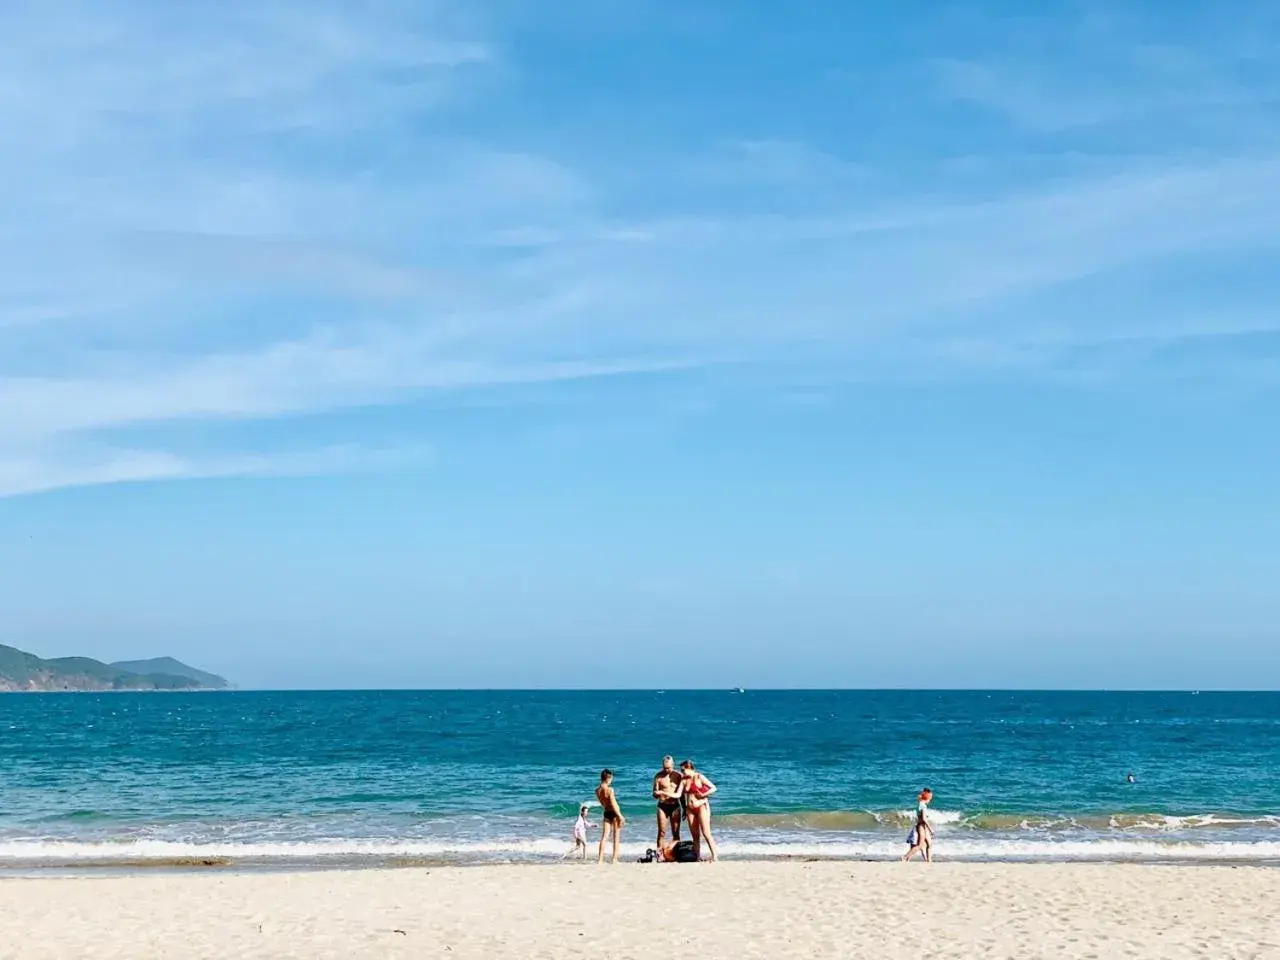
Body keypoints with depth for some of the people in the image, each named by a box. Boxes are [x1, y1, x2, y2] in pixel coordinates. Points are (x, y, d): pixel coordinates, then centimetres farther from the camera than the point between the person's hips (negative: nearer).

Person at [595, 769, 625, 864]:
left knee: (604, 836, 5)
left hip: (606, 813, 5)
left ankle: (600, 859, -2)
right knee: (616, 837, 5)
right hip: (614, 813, -5)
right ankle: (615, 859, 5)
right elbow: (613, 804, -19)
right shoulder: (610, 789, -18)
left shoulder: (597, 790, 1)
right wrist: (620, 816, -15)